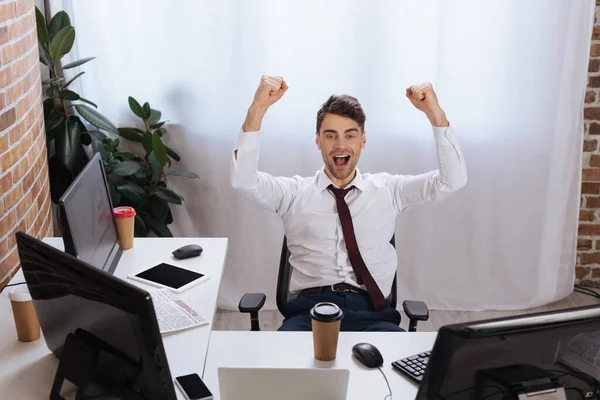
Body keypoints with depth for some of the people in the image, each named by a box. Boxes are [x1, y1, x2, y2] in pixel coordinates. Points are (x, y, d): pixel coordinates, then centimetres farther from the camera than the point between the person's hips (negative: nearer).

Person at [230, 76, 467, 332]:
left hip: (370, 311, 1)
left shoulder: (388, 190, 17)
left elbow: (453, 180, 7)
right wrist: (257, 109, -13)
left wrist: (434, 114, -5)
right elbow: (242, 180, -2)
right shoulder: (294, 192, 14)